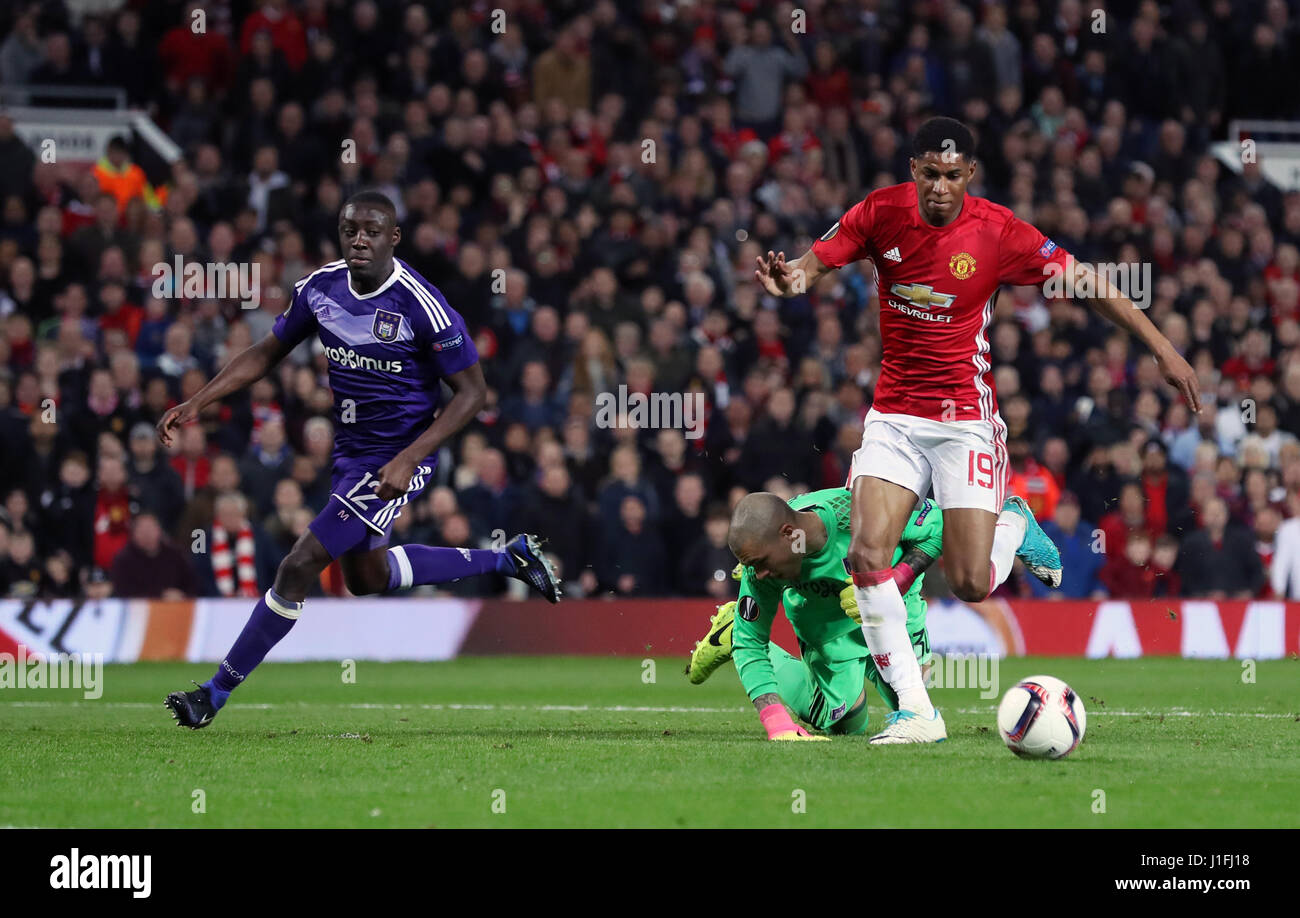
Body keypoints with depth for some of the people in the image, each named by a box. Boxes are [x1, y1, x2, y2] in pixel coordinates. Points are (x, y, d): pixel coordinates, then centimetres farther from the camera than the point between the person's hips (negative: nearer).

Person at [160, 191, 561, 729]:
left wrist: (408, 458, -25)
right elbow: (266, 354, 8)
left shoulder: (420, 306, -22)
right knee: (363, 575, 24)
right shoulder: (320, 288, -4)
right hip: (350, 451, 8)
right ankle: (506, 559, 38)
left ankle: (216, 694, -1)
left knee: (300, 567, -11)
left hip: (396, 460, -8)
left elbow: (472, 391, -16)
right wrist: (196, 405, -2)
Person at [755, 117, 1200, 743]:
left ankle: (1014, 528, 27)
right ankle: (914, 711, -9)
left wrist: (1162, 349, -8)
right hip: (893, 418, 3)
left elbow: (1086, 282, -6)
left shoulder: (997, 232, -12)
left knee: (971, 587, -9)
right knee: (866, 555, -17)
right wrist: (790, 278, -25)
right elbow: (815, 263, 0)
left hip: (965, 419, -3)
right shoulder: (881, 212, -4)